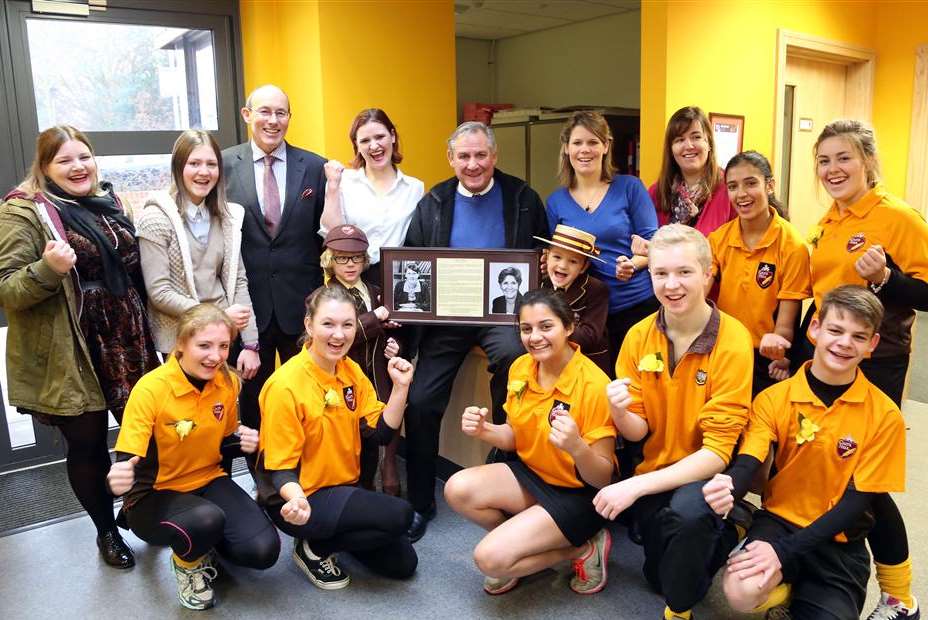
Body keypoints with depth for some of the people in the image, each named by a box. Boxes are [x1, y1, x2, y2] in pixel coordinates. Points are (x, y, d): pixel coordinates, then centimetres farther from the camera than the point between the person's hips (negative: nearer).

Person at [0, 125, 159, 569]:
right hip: (72, 355, -5)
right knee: (88, 445, 8)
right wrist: (47, 269, -30)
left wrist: (147, 332, 13)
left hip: (127, 344, 5)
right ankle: (106, 531, 30)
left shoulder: (110, 202, 11)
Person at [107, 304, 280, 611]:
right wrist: (120, 476, -48)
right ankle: (186, 562, 0)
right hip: (154, 496, -4)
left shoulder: (228, 382, -7)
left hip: (209, 481, 4)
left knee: (263, 550, -18)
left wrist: (242, 442, -13)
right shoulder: (151, 389, -22)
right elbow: (127, 460, -24)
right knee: (207, 519, -38)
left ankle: (202, 544, 15)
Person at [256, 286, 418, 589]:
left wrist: (400, 387, -13)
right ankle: (313, 547, -2)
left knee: (402, 563, 6)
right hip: (301, 497, -7)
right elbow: (280, 467, -19)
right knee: (399, 515, -24)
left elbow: (382, 432, -1)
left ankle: (326, 539, 20)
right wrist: (297, 500, -39)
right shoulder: (285, 386, -22)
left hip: (343, 487, 7)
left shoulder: (351, 371, 0)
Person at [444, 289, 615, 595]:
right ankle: (522, 543, 5)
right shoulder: (520, 367, -5)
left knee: (490, 558, -20)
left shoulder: (594, 385, -24)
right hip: (531, 475, 6)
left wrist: (577, 447, -40)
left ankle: (581, 549, 2)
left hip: (579, 495, -6)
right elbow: (516, 438, 8)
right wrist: (483, 430, -14)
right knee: (458, 489, -19)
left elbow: (602, 478, -19)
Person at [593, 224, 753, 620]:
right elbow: (637, 432, -2)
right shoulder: (638, 337, -6)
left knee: (688, 510, -33)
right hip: (657, 471, 4)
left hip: (706, 476, -4)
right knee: (659, 576, 0)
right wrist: (620, 413, -26)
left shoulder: (732, 342, -19)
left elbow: (718, 451, -20)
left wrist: (636, 486, -28)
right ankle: (715, 535, 31)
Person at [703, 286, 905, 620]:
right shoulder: (773, 399, -5)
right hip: (778, 520, 0)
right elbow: (748, 464, -13)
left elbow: (857, 502, -9)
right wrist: (728, 486, -41)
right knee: (742, 591, -27)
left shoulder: (885, 416, -7)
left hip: (838, 541, 0)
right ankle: (786, 588, 7)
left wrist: (783, 551, -19)